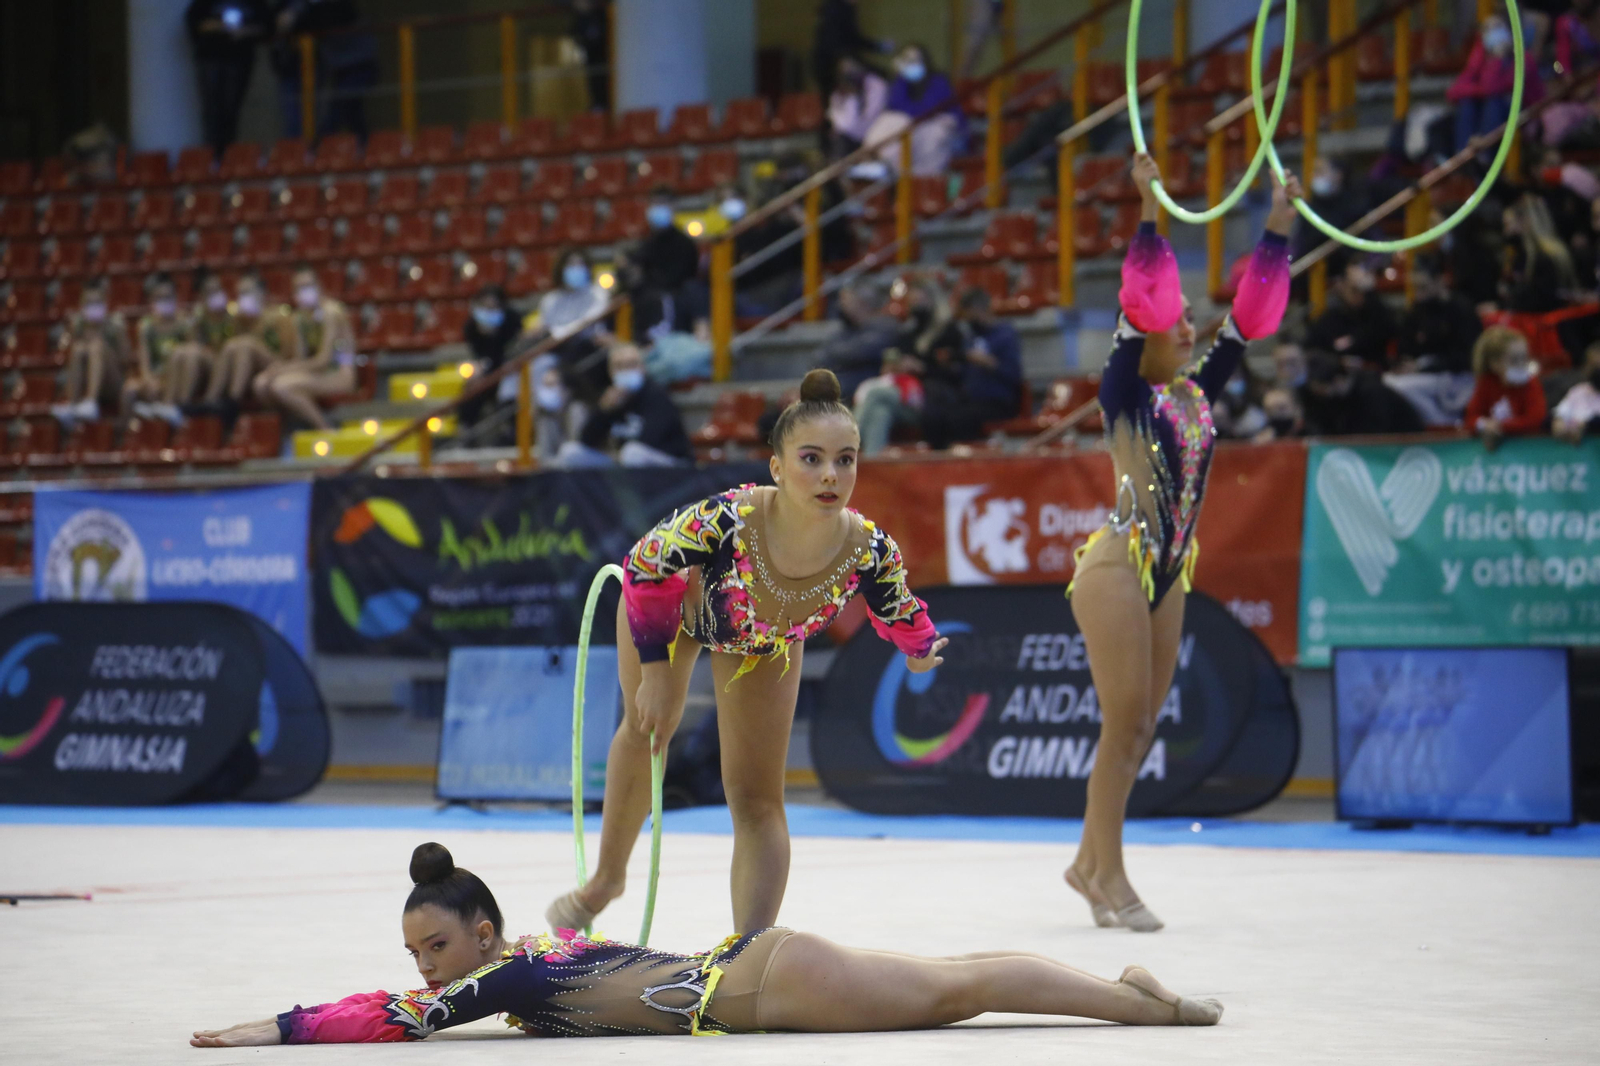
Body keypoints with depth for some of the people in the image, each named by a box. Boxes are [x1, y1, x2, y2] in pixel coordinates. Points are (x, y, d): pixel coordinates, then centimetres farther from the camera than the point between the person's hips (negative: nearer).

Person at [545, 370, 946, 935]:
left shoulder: (871, 552, -40)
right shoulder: (722, 521, -48)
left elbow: (898, 612, -14)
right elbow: (646, 570, -27)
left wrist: (920, 650, 6)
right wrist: (657, 670, -19)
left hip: (765, 643, 1)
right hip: (674, 602, -1)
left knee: (758, 798, -2)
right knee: (645, 732, 22)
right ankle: (606, 880, 48)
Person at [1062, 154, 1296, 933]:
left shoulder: (1197, 394, 9)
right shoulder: (1125, 395, -9)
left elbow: (1247, 320, 10)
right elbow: (1140, 305, -20)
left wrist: (1279, 229, 8)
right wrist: (1149, 212, -26)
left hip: (1168, 576, 7)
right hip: (1116, 569, -7)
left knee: (1140, 728, 9)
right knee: (1125, 722, -6)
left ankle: (1090, 863, 19)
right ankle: (1108, 875, -1)